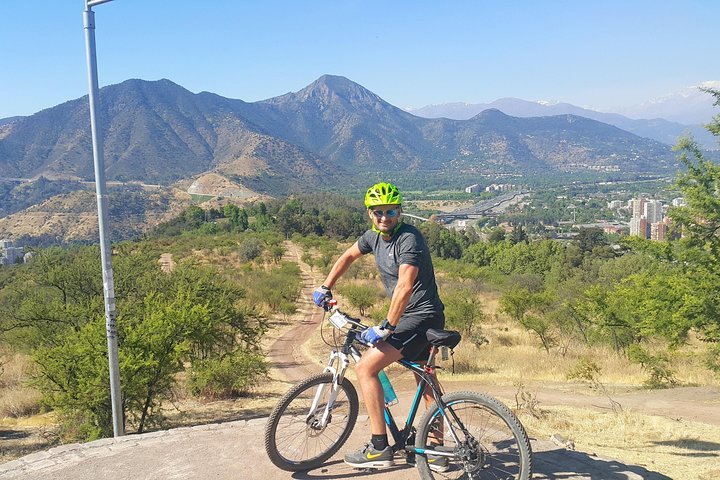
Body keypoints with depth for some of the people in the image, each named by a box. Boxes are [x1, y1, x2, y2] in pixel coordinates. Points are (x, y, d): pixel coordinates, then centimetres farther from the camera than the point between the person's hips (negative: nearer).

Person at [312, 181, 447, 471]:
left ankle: (379, 449, -7)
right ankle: (436, 454, 29)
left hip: (422, 317, -10)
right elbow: (348, 256, 23)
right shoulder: (374, 236, 6)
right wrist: (325, 287, 20)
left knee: (366, 368, -13)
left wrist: (386, 327, -30)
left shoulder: (409, 239, -21)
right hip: (415, 318, 10)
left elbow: (405, 287, -29)